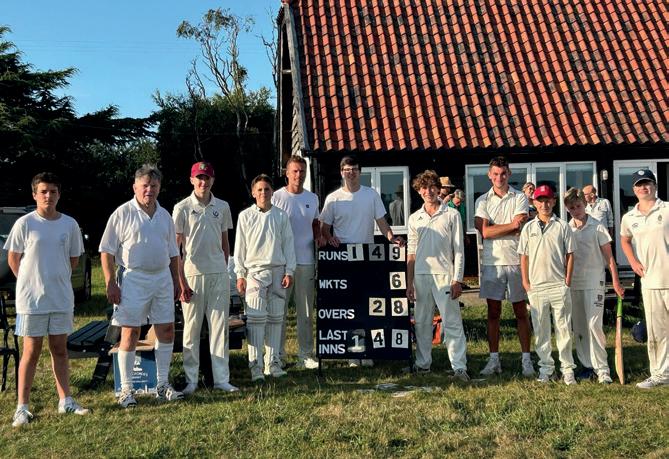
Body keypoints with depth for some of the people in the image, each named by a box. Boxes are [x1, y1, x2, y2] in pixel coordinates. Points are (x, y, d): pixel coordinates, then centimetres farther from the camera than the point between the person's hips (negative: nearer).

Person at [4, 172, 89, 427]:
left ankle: (65, 401, 21)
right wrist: (32, 282, 4)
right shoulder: (25, 223, -8)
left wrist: (57, 279, 10)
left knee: (60, 350, 12)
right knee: (31, 352, 2)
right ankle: (22, 406, 11)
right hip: (31, 300, -3)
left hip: (62, 298, 3)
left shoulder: (70, 224, 1)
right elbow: (13, 259, 0)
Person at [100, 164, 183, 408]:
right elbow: (107, 251, -7)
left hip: (162, 278, 6)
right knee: (130, 333, -1)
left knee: (166, 331, 6)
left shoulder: (164, 215, 13)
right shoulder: (123, 213, -5)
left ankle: (162, 384, 18)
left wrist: (176, 282, 16)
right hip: (133, 278, -5)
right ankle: (126, 389, 9)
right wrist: (110, 283, -12)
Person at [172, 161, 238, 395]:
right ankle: (191, 380, 13)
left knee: (220, 327, 5)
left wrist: (224, 270, 13)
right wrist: (181, 282, -9)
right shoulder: (182, 208, -3)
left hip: (219, 274, 3)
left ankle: (221, 379, 12)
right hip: (192, 274, -3)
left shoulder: (222, 207, 8)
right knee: (191, 329, 4)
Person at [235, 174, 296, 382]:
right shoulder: (245, 216, 4)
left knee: (276, 317, 6)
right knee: (256, 318, -8)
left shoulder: (281, 216, 7)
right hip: (255, 271, -2)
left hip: (278, 270, 2)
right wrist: (240, 275, 0)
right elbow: (240, 246, 5)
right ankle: (256, 365, -3)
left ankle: (273, 362, 14)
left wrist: (289, 271, 1)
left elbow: (288, 244, 8)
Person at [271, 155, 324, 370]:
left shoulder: (312, 198, 11)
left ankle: (305, 355, 18)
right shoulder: (277, 197, -3)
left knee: (306, 312, 9)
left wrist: (318, 236, 2)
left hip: (306, 261, 4)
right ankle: (277, 354, 8)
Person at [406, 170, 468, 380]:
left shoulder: (452, 215, 2)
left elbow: (459, 250, 0)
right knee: (422, 322, 9)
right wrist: (409, 282, 7)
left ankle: (459, 365, 0)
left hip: (444, 274, -3)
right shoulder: (414, 218, 12)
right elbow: (411, 252, 12)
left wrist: (457, 280, -7)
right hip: (420, 276, 4)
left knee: (452, 322, -4)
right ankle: (423, 363, 19)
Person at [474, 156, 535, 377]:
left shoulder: (520, 198, 3)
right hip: (491, 262, 1)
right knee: (493, 311, 6)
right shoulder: (482, 200, 7)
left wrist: (494, 229, -8)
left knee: (521, 311, 5)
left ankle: (526, 359, 12)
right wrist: (511, 225, -9)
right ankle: (494, 359, 14)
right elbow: (484, 231, -7)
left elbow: (520, 229, -11)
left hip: (516, 261, -1)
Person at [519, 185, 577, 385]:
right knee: (540, 330, 7)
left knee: (563, 328, 1)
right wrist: (526, 283, 2)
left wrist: (567, 281, -3)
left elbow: (570, 255, 4)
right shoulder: (528, 228, 7)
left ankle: (567, 368, 9)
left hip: (559, 286, -2)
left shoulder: (562, 226, 3)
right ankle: (545, 368, 16)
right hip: (536, 286, 2)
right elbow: (524, 256, 8)